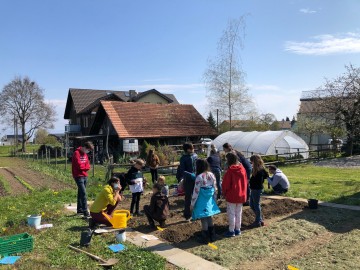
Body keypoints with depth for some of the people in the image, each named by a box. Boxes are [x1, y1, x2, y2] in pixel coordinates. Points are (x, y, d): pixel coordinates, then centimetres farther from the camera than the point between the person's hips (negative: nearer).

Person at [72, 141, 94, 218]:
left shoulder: (85, 154, 14)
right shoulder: (76, 153, -13)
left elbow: (88, 166, 10)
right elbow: (79, 165, -19)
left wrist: (83, 167, -9)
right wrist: (85, 166, -2)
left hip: (84, 176, 8)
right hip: (79, 176, -8)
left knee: (81, 193, 14)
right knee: (83, 193, -14)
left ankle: (80, 210, 23)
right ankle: (85, 212, -15)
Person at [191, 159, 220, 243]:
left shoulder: (199, 177, -18)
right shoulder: (212, 175, 0)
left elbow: (196, 191, -16)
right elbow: (214, 188, 7)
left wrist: (192, 203, -7)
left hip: (202, 201, -6)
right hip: (209, 200, 6)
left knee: (204, 219, 4)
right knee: (209, 218, 18)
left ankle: (205, 239, 13)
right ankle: (212, 237, 27)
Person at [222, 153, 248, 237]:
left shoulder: (230, 171, -18)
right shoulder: (243, 169, -1)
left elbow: (225, 184, -14)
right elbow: (245, 182, 6)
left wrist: (224, 193, 3)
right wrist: (244, 193, 15)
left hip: (231, 196, -6)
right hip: (241, 196, 6)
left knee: (231, 214, 5)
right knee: (238, 213, 15)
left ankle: (231, 231, 10)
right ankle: (238, 229, 24)